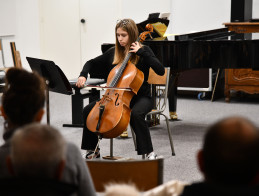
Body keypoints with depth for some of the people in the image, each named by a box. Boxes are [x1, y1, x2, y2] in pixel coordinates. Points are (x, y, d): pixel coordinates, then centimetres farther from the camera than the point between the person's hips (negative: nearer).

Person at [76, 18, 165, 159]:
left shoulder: (143, 51, -3)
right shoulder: (114, 53, 8)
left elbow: (161, 71, -17)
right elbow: (91, 63, 17)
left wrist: (142, 52, -20)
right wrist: (83, 75, -4)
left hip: (140, 96, -4)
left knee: (135, 114, -38)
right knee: (88, 110, -13)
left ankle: (149, 153, -24)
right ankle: (93, 151, 2)